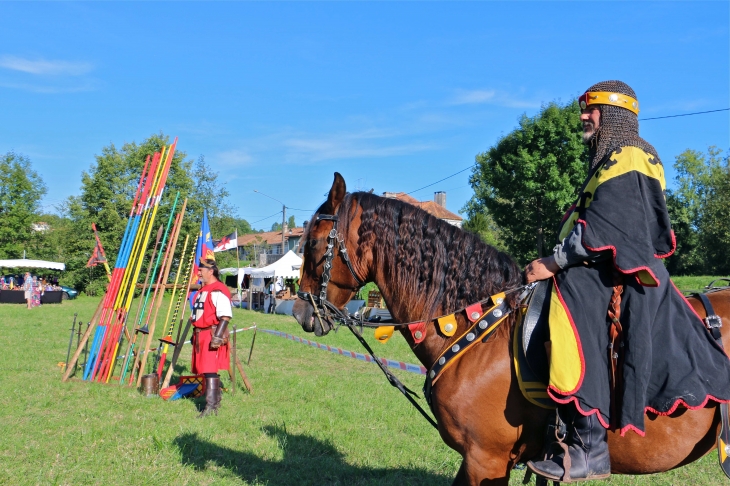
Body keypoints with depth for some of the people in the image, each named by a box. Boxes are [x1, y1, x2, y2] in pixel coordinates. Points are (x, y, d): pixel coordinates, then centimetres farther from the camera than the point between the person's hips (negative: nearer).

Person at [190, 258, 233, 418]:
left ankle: (211, 406, -12)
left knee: (210, 370, -12)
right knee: (205, 369, 14)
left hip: (212, 335, -10)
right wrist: (196, 334, 25)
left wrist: (218, 337, -25)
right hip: (201, 335, 10)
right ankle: (215, 401, 25)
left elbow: (225, 317, -21)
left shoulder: (218, 291, -14)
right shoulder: (203, 290, 19)